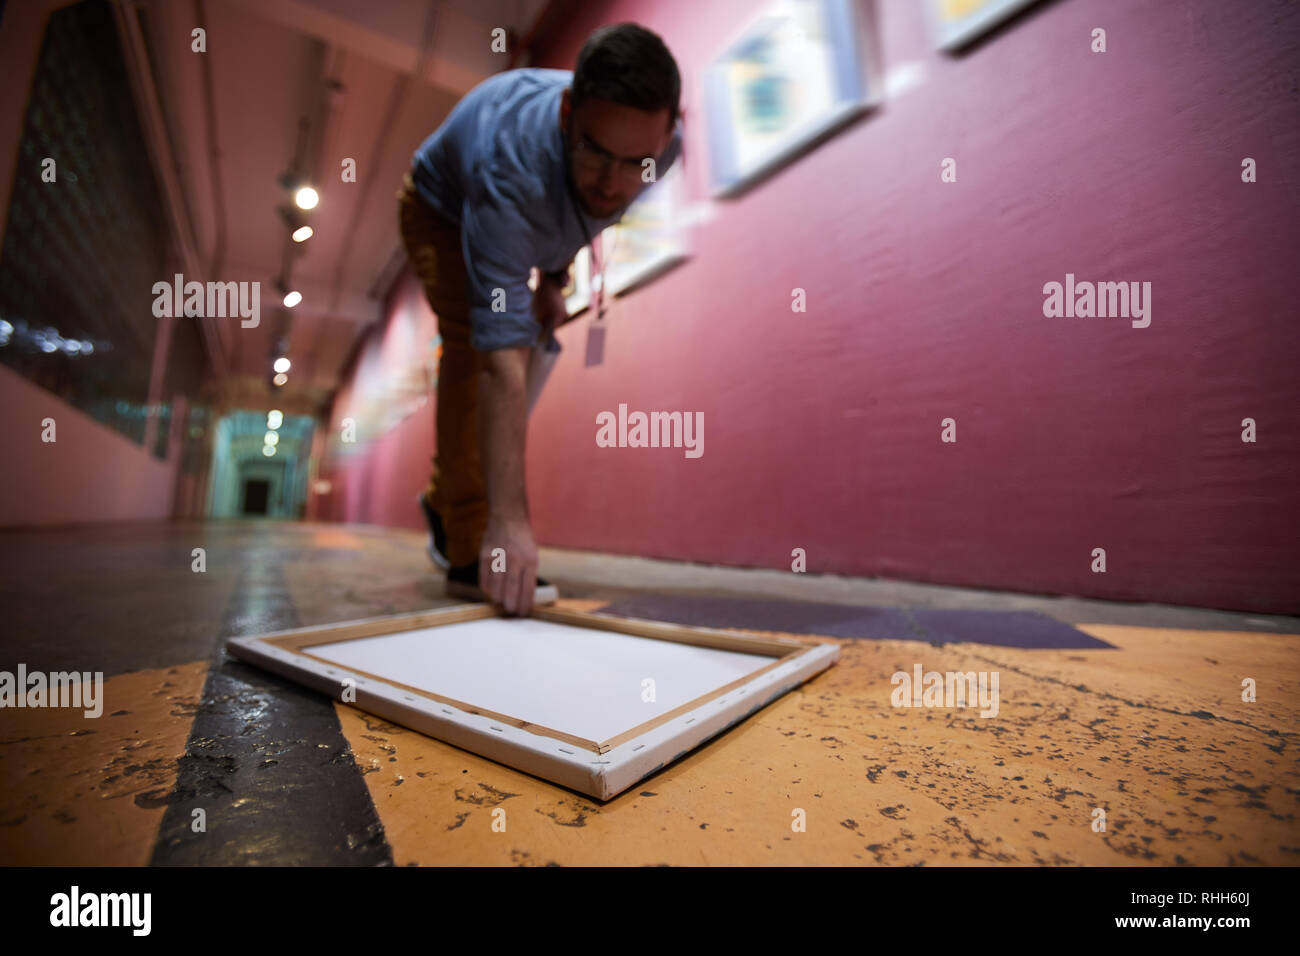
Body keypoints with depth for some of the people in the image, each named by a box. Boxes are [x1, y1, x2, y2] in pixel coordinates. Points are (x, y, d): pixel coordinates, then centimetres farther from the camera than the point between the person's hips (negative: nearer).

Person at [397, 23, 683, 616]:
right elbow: (500, 354, -53)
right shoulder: (511, 166, -47)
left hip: (527, 228, 6)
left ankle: (444, 504, 29)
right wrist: (510, 519, -56)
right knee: (477, 347, -32)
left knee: (531, 354, 9)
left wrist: (554, 277, -11)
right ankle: (474, 549, -21)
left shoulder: (663, 142, -28)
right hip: (444, 212, -5)